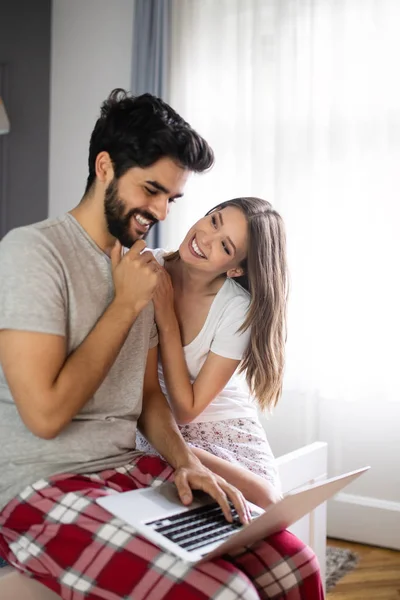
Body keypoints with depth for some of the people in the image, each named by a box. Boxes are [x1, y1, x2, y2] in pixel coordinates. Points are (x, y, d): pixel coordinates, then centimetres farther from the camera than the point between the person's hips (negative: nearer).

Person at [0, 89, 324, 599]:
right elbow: (46, 413, -19)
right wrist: (126, 304, -11)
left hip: (133, 470, 7)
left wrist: (185, 461, -4)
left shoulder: (139, 270, 12)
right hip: (42, 492, -7)